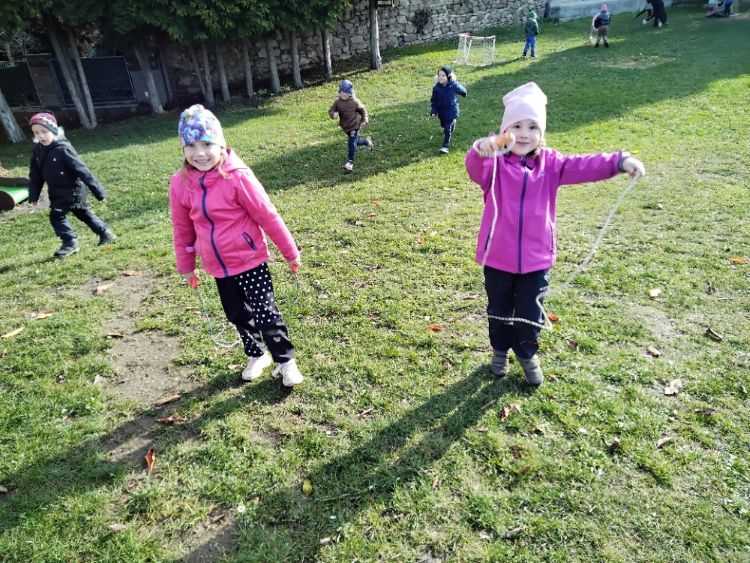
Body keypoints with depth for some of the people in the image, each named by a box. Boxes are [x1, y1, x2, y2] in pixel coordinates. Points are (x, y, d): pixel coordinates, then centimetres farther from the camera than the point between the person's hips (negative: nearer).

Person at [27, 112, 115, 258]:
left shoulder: (63, 149, -21)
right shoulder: (38, 151, 3)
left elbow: (82, 170, -22)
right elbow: (35, 175, 10)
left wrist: (98, 191, -23)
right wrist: (33, 195, 5)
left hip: (72, 190, -8)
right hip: (57, 192, 8)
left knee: (56, 215, -12)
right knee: (83, 213, 16)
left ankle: (70, 243, 0)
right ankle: (105, 233, 27)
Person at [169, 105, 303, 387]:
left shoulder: (237, 176, -18)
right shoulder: (180, 184, -5)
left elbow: (267, 216, -13)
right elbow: (182, 229, 6)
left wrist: (290, 252, -7)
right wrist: (186, 266, 15)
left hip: (250, 260, -4)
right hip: (218, 267, 5)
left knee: (265, 314, -1)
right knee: (238, 316, 17)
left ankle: (286, 361, 21)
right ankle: (256, 355, 40)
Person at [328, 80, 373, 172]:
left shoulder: (355, 101, -12)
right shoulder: (337, 102, -6)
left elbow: (362, 110, 1)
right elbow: (331, 110, -6)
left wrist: (364, 120, -3)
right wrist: (333, 114, -29)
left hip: (355, 125, -4)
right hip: (345, 126, 5)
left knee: (351, 143, -10)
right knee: (355, 140, 20)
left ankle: (350, 162, -1)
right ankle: (367, 141, 50)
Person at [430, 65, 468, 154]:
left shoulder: (454, 85, -15)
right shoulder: (436, 88, -9)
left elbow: (463, 91, 3)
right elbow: (434, 100, -3)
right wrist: (433, 111, -8)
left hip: (452, 111, -3)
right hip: (441, 112, 4)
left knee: (448, 129, -8)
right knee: (444, 126, 23)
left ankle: (446, 146, -1)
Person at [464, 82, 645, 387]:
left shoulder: (550, 164, 0)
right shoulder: (495, 164, -9)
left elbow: (584, 166, -12)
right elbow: (476, 169, -31)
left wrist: (619, 161, -30)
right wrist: (480, 151, -55)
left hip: (536, 257, 2)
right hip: (498, 256, -1)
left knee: (530, 313, 15)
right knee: (499, 310, 18)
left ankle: (527, 353, 42)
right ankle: (500, 350, 44)